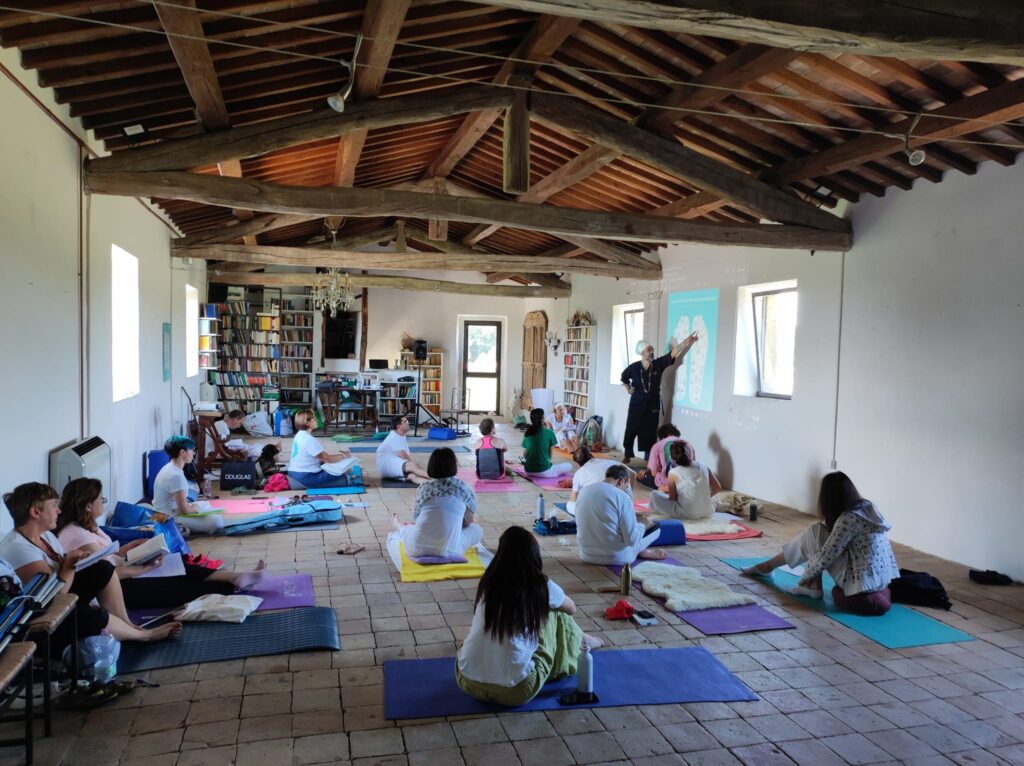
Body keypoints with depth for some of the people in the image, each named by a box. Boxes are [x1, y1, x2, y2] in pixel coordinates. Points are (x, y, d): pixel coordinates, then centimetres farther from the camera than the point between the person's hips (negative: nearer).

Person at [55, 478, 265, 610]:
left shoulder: (86, 526, 10)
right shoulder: (77, 535, -23)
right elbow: (109, 572, -22)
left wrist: (129, 547, 8)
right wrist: (146, 568, -14)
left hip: (119, 579, 10)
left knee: (180, 570, -3)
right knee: (180, 587, -10)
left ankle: (236, 577, -9)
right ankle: (235, 584, -6)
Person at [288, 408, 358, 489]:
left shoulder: (300, 435, 9)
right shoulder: (309, 440, -21)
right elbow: (327, 458, -17)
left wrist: (338, 454, 7)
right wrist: (343, 455, -2)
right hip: (306, 477, -10)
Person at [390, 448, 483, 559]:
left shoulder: (423, 488, 5)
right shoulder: (463, 488, 2)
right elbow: (469, 521, 13)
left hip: (417, 549, 2)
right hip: (448, 551, -2)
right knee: (477, 530, 23)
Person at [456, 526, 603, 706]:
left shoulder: (488, 582, 2)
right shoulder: (541, 586, -6)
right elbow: (571, 609, 17)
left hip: (466, 682, 4)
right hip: (514, 691, -3)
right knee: (555, 614, 13)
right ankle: (580, 641, 44)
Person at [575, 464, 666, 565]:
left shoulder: (584, 491, 1)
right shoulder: (621, 496, -17)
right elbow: (632, 539, -19)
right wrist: (642, 525, 3)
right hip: (616, 558, -6)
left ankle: (641, 552, 20)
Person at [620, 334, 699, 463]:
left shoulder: (658, 364, -5)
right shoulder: (634, 367, -5)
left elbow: (673, 353, -19)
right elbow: (624, 377, 17)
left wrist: (686, 343, -30)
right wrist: (628, 389, 12)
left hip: (653, 406, 1)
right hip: (636, 405, -1)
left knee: (650, 433, 5)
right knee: (631, 431, 1)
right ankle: (626, 456, 14)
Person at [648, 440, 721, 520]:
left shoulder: (673, 473, -9)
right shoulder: (703, 466, 1)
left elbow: (673, 499, -3)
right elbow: (718, 488, 7)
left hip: (687, 514, -5)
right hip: (707, 513, 5)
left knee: (654, 495, 7)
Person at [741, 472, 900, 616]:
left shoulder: (847, 519, -20)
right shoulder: (866, 507, 5)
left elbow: (825, 556, -14)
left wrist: (805, 577, 2)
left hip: (862, 581, -8)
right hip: (882, 578, 8)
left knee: (814, 533, 0)